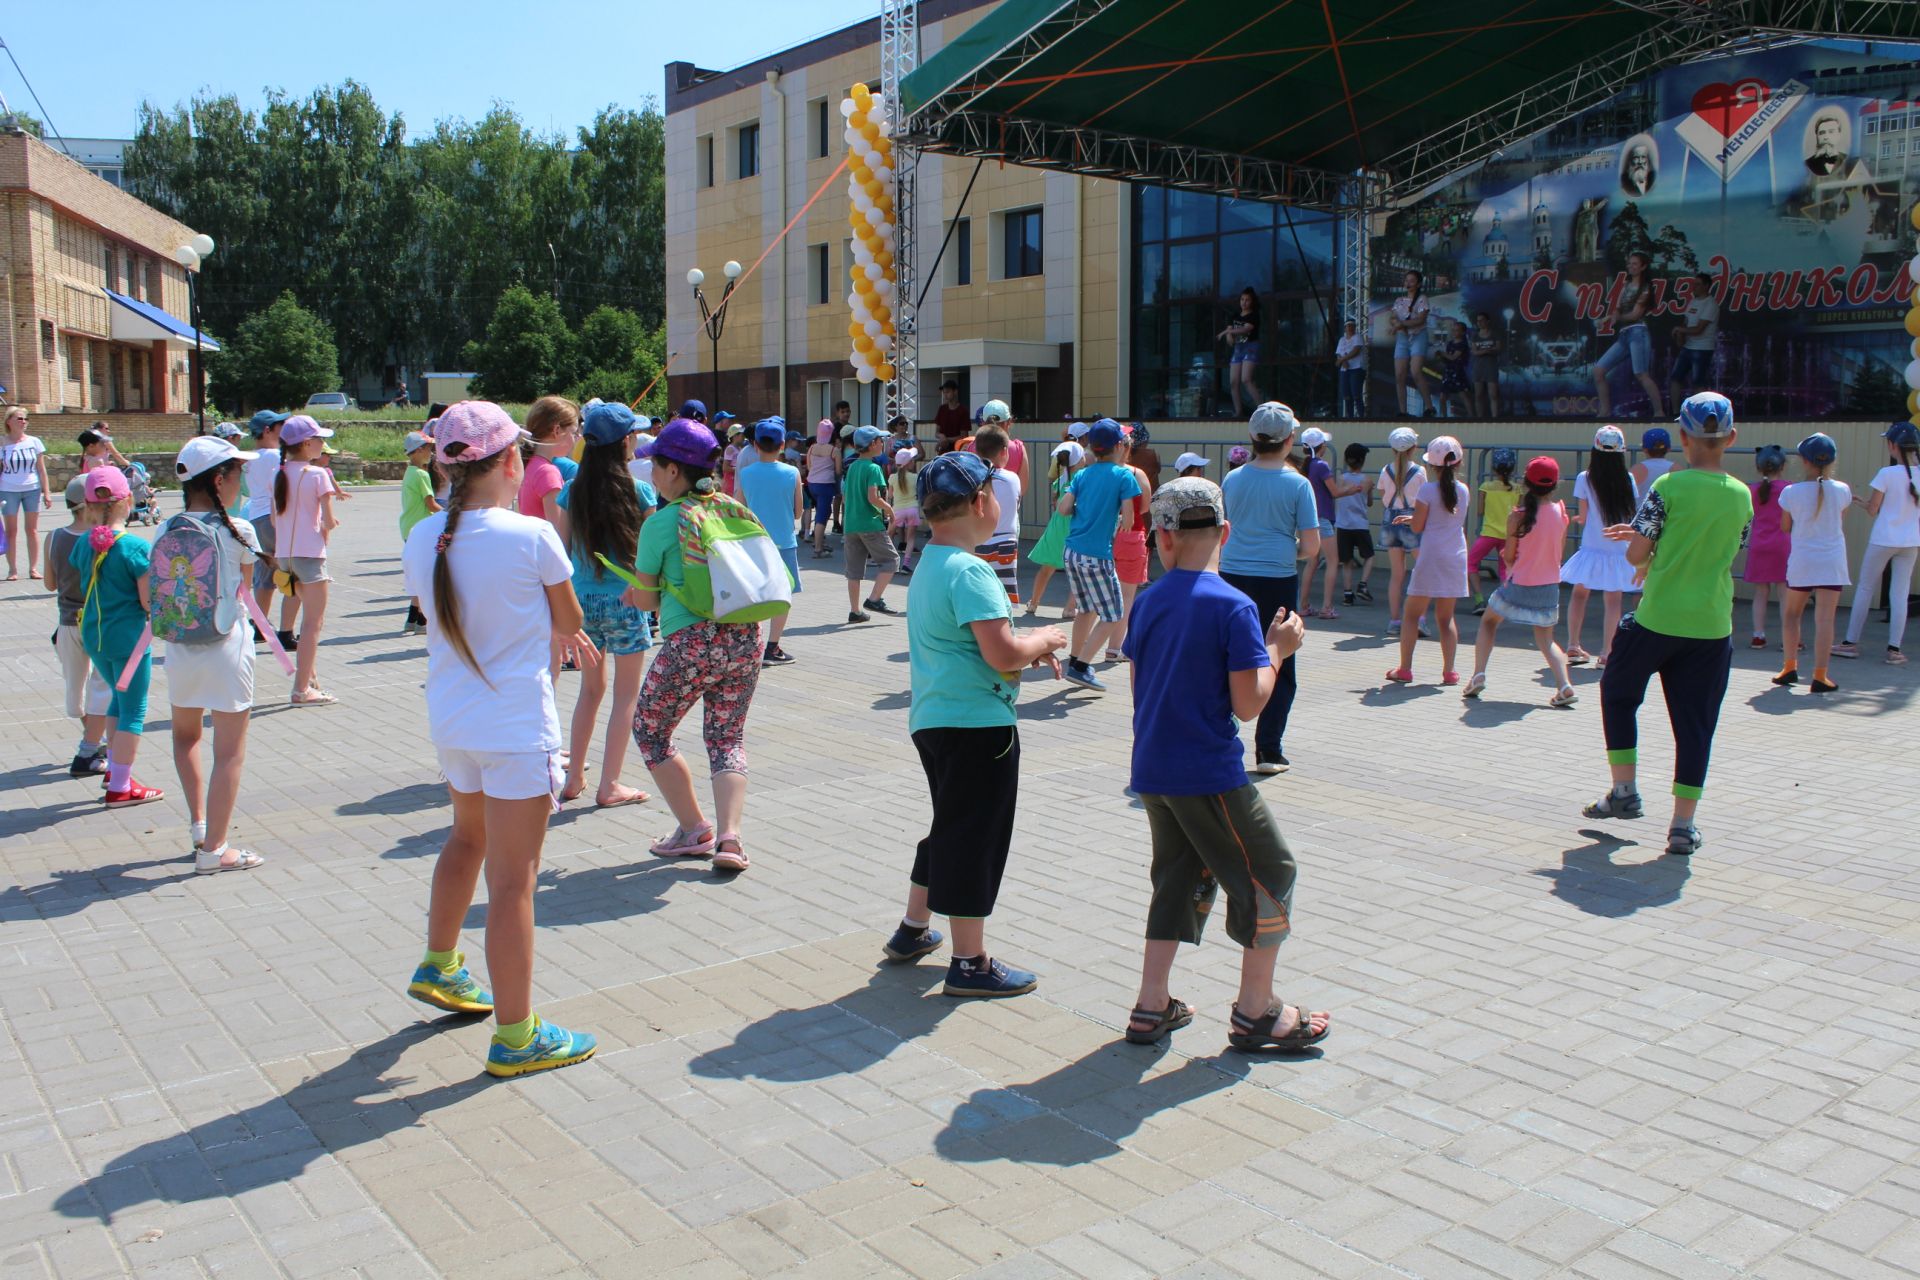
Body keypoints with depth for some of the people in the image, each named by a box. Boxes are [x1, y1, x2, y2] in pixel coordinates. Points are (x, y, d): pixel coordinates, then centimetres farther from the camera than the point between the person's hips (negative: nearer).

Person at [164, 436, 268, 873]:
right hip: (227, 648, -5)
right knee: (230, 750, 4)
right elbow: (245, 587, 1)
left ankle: (199, 825, 26)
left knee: (185, 735, 27)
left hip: (179, 650, 5)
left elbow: (151, 598, 2)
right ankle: (215, 849, 8)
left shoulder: (163, 532, -2)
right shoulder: (237, 532, -13)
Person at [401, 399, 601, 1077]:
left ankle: (439, 968, 47)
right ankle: (516, 1036, 12)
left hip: (450, 722, 7)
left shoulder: (422, 539, 0)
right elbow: (570, 621, -5)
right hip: (516, 729, -7)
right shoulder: (532, 536, -18)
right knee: (512, 882, 1)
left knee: (469, 834, 31)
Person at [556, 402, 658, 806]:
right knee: (626, 696, 7)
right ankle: (609, 785, 9)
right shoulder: (640, 492, -11)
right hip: (626, 601, -4)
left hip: (582, 601, 4)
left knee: (590, 690, 19)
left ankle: (574, 777, 24)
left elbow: (562, 549, 2)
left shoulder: (572, 491, -1)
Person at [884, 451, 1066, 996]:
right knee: (975, 838, 1)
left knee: (948, 829, 23)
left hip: (933, 720, 10)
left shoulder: (928, 565, 12)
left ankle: (913, 930, 34)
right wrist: (1042, 639, -7)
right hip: (977, 726, -10)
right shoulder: (970, 570, -20)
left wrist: (1029, 647, 11)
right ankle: (970, 963, 11)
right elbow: (1002, 654, -27)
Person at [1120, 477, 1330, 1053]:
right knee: (1268, 875, 9)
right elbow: (1248, 703, -17)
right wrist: (1276, 650, -3)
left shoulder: (1148, 601, 4)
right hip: (1209, 774, -7)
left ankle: (1151, 1006, 20)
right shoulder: (1234, 607, -14)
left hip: (1151, 769, 7)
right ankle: (1255, 1011, 17)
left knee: (1180, 877, 19)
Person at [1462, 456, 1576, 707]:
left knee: (1488, 622, 19)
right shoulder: (1561, 512, -3)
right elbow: (1558, 552, 6)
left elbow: (1508, 556, -8)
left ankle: (1478, 676, 7)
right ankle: (1564, 686, -5)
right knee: (1545, 638, 15)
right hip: (1549, 585, 3)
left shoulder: (1518, 516, -14)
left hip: (1519, 584, -3)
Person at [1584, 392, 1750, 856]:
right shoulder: (1742, 495, 4)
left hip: (1657, 620, -3)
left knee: (1617, 692, 20)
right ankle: (1683, 826, 7)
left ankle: (1624, 790, 18)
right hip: (1712, 625, 3)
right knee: (1695, 722, 7)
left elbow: (1635, 554, -10)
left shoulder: (1669, 487, -10)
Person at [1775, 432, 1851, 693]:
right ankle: (1819, 676, -6)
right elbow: (1841, 524, 11)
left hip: (1801, 561, 0)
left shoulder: (1792, 492, -7)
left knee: (1792, 614, 16)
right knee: (1825, 618, -3)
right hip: (1832, 563, 0)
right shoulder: (1842, 490, -3)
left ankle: (1790, 667, 17)